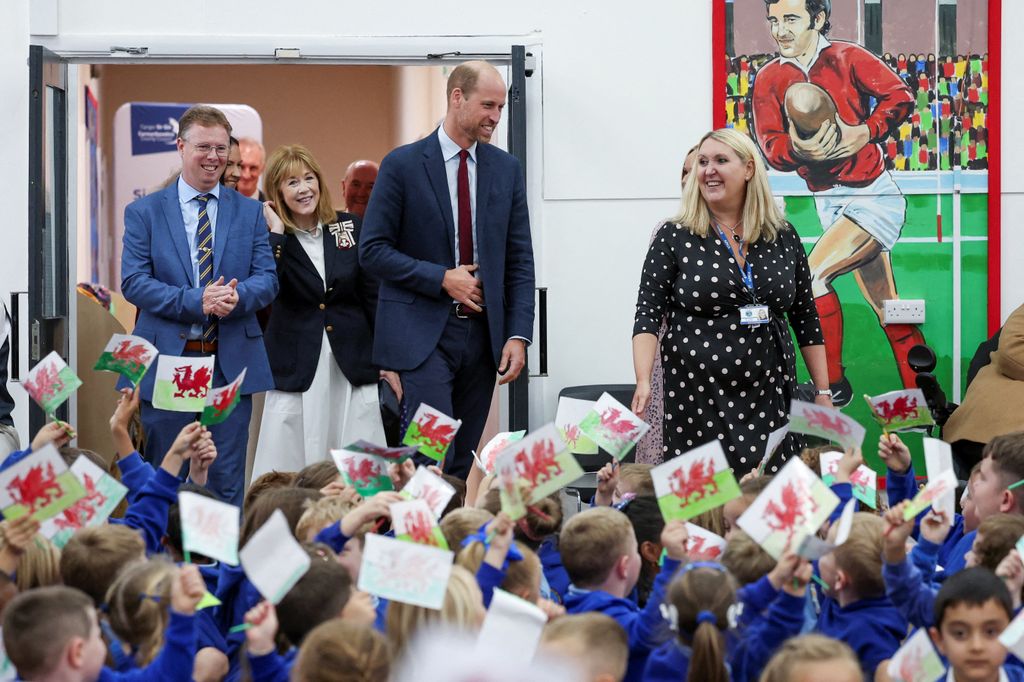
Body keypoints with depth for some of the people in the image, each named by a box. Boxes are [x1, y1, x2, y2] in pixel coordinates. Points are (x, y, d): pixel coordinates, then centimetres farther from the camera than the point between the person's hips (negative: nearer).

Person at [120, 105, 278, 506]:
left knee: (227, 484, 3)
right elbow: (133, 282, -5)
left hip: (232, 363, 1)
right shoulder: (144, 212, 4)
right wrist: (196, 302, -19)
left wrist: (238, 295, -20)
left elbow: (267, 279, 4)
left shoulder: (249, 213, 11)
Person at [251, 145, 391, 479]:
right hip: (297, 370, -2)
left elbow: (372, 295, 10)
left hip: (352, 365, 2)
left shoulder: (350, 227, 7)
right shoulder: (269, 237, 0)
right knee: (291, 472, -3)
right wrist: (277, 232, -15)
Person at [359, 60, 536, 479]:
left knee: (462, 465, 7)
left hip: (483, 335, 4)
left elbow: (520, 260, 9)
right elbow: (372, 250, -5)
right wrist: (441, 278, -13)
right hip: (423, 334, -4)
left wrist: (518, 335, -1)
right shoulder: (403, 164, -4)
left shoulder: (506, 169, 9)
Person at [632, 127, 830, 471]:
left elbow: (806, 320, 14)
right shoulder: (674, 237, 2)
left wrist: (823, 393, 11)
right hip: (697, 399, -2)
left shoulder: (783, 238, 9)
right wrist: (643, 382, -17)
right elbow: (648, 315, -3)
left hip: (768, 398, 2)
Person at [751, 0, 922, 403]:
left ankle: (832, 385, -9)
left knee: (810, 276, -20)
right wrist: (798, 150, -27)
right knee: (887, 310, 11)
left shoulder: (846, 59, -7)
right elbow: (770, 147, -6)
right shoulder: (768, 80, 3)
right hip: (828, 201, 6)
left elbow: (900, 97, -8)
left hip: (873, 195, -6)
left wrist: (864, 133, -21)